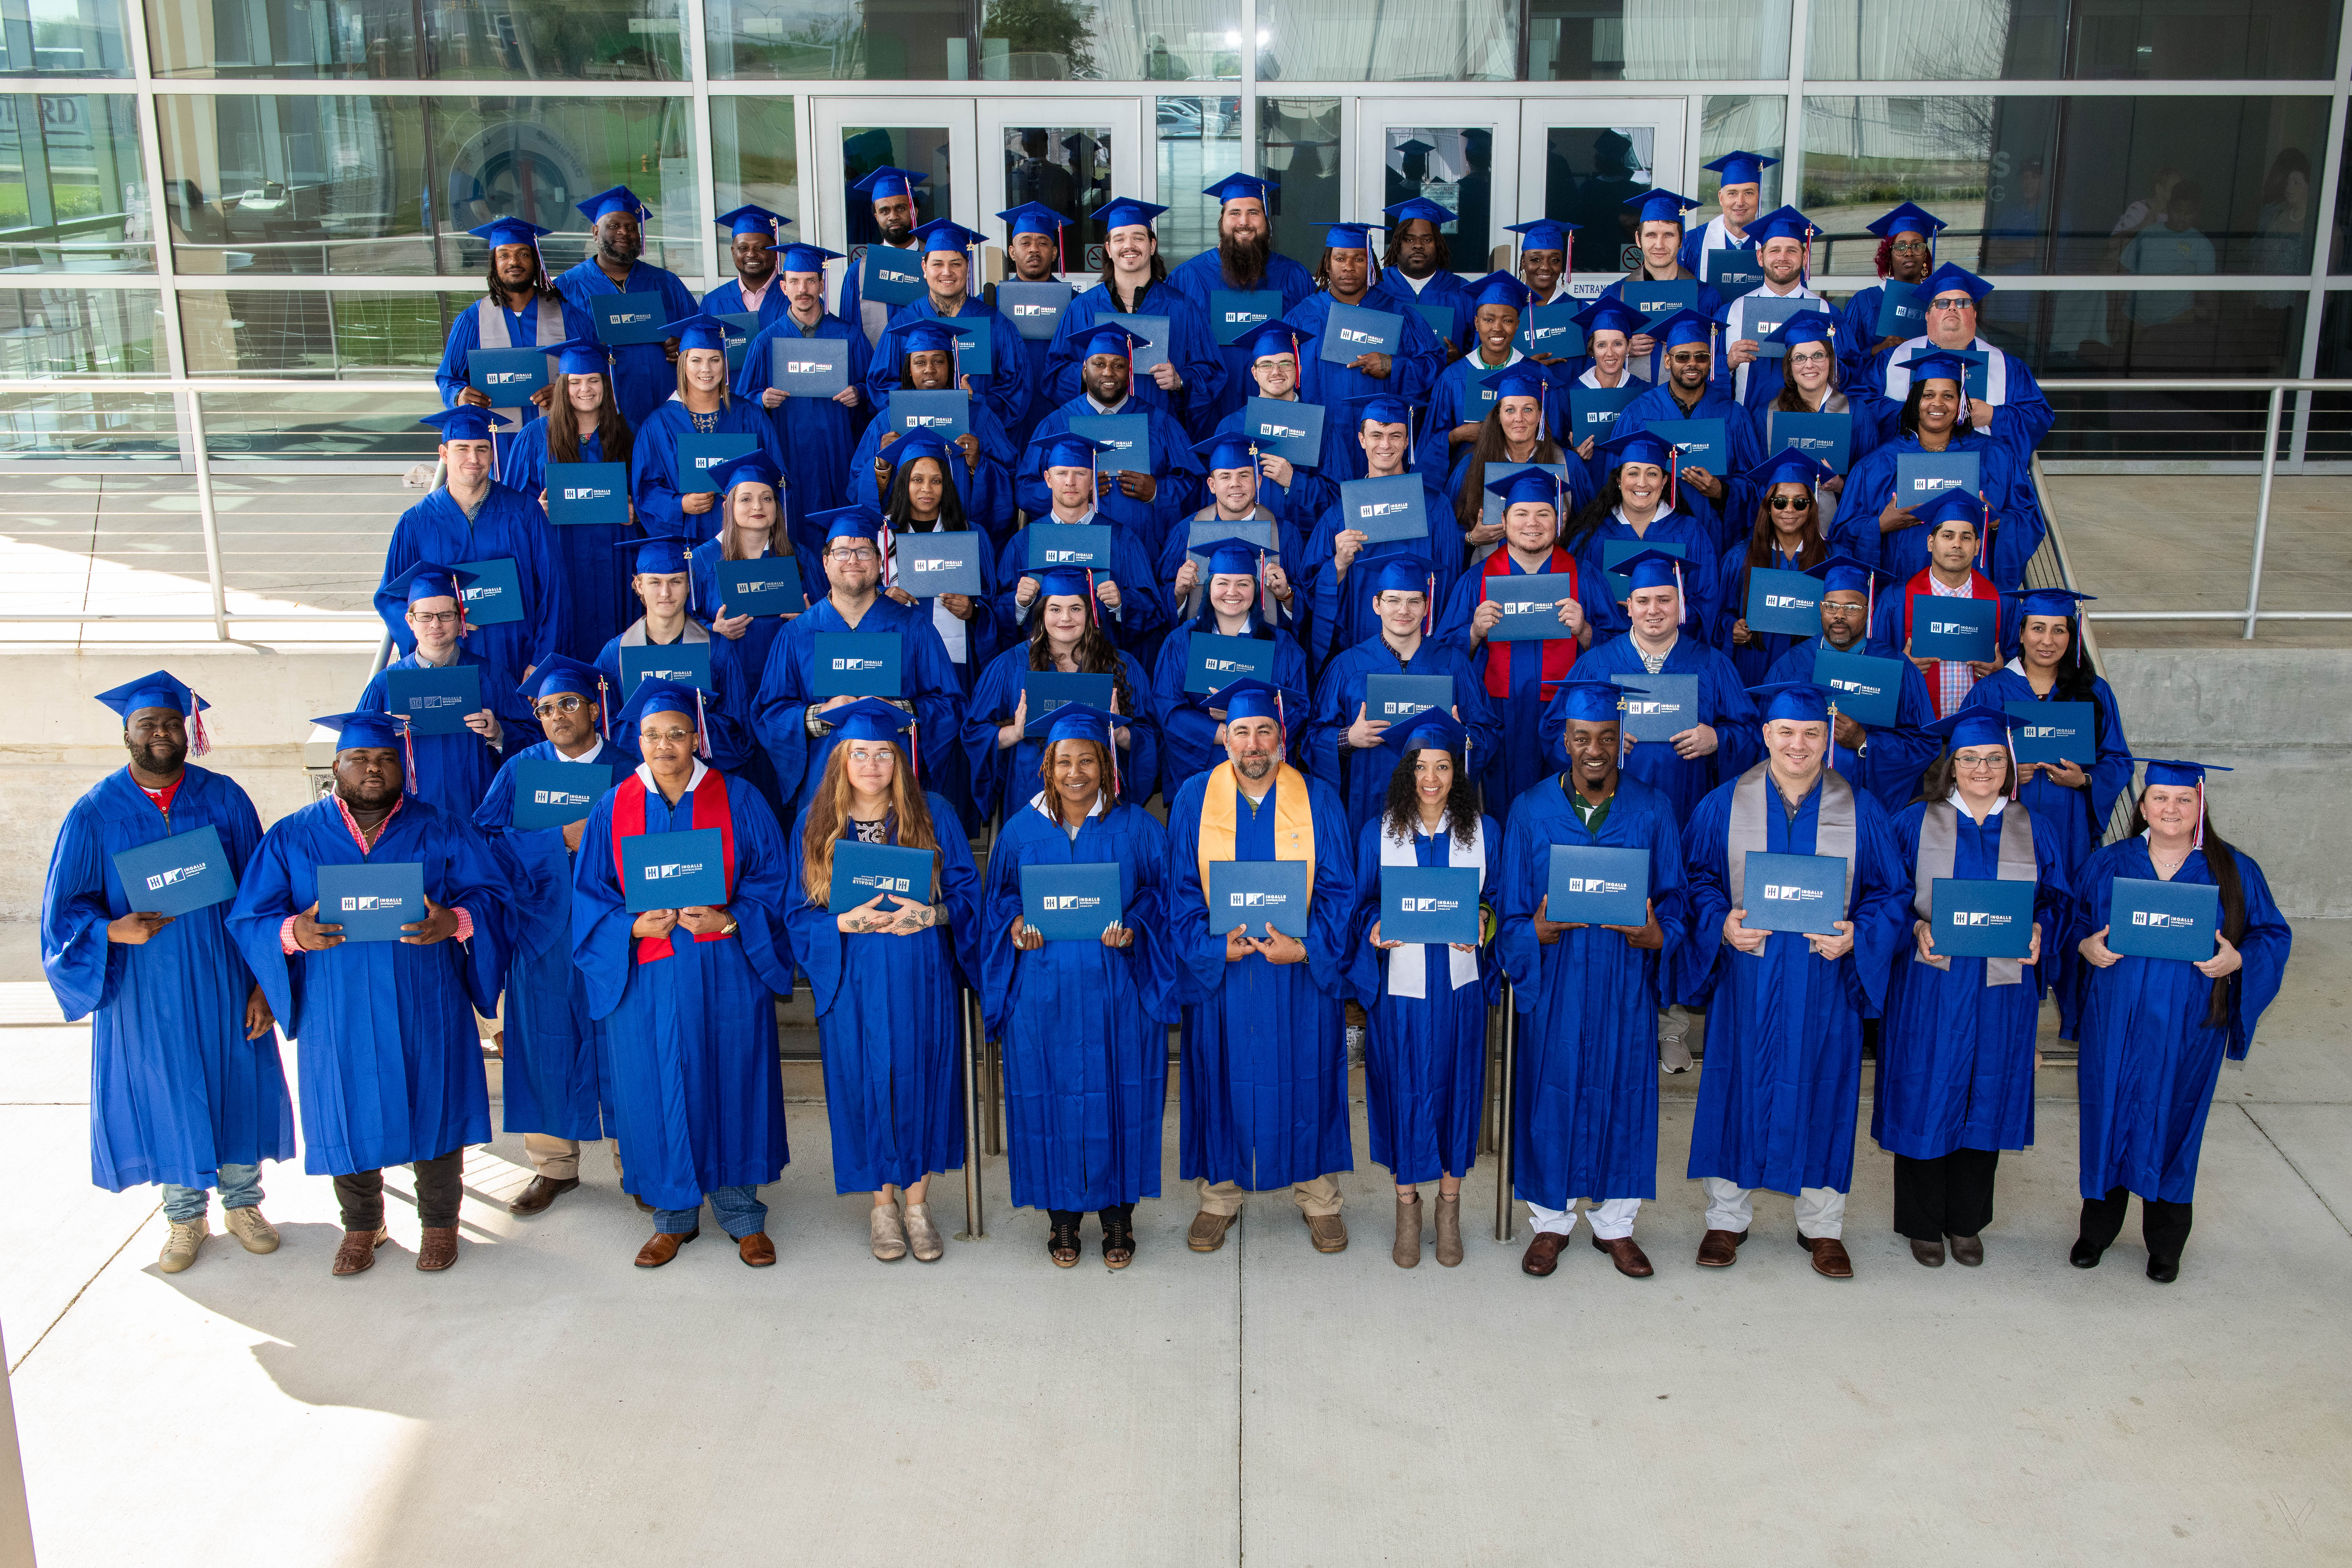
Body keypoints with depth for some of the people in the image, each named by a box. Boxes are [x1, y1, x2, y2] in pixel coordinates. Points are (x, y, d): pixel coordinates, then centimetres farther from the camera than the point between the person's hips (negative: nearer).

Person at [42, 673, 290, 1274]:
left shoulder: (224, 800, -1)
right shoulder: (95, 814, -2)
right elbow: (64, 908, -2)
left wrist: (265, 982, -3)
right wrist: (113, 931, -24)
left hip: (223, 984, 1)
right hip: (145, 992, -1)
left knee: (238, 1085, 8)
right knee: (164, 1094, 8)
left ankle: (241, 1201, 28)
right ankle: (185, 1214, 26)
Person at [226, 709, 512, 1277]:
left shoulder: (441, 831, 4)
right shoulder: (292, 838, 5)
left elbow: (494, 894, -2)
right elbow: (249, 919, 0)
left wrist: (454, 923, -24)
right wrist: (293, 933, -22)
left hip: (424, 1008, 0)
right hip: (338, 1011, 1)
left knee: (432, 1106, 7)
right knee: (349, 1115, 9)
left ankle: (440, 1220, 26)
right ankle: (362, 1224, 30)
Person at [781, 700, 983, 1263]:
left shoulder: (933, 814, -1)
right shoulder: (816, 823, 1)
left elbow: (967, 891, 0)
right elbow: (799, 912, 1)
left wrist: (931, 915, -20)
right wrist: (847, 923, -18)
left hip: (921, 979, 0)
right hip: (852, 980, 0)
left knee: (920, 1079, 6)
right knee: (866, 1082, 6)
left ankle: (917, 1202, 22)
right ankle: (883, 1205, 23)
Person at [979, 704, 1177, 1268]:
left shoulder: (1136, 827, 2)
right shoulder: (1021, 829, 6)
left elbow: (1157, 892, 4)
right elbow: (1001, 895, 13)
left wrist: (1132, 927, -14)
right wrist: (1016, 924, -8)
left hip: (1116, 986, -1)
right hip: (1044, 987, 1)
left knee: (1118, 1097, 3)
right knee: (1050, 1098, 3)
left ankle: (1118, 1216, 17)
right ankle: (1062, 1216, 18)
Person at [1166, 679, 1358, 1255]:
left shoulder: (1319, 800, -3)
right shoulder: (1194, 798, -1)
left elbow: (1340, 891, -3)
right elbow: (1181, 890, -1)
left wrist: (1305, 948, -17)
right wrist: (1215, 947, -15)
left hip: (1303, 973, 0)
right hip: (1219, 970, 0)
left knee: (1305, 1081, 8)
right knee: (1222, 1080, 8)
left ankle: (1317, 1197, 23)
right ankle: (1220, 1196, 24)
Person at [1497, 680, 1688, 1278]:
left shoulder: (1652, 811, 0)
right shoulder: (1530, 810, -1)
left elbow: (1675, 899, 2)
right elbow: (1511, 911, 1)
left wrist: (1657, 934, -19)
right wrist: (1536, 931, -21)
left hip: (1625, 981, 1)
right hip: (1554, 979, -1)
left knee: (1621, 1091, 7)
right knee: (1551, 1090, 5)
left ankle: (1615, 1223, 24)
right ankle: (1551, 1221, 22)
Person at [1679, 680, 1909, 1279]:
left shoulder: (1860, 811, 2)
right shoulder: (1723, 805, 1)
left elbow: (1891, 892, 4)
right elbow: (1697, 878, 4)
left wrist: (1857, 936, -13)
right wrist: (1722, 924, -14)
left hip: (1825, 983, 0)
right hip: (1747, 977, 0)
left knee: (1820, 1091, 6)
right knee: (1740, 1088, 5)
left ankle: (1822, 1226, 20)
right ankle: (1727, 1218, 18)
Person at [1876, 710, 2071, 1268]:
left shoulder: (2032, 830, 8)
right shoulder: (1914, 823, 1)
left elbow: (2055, 898, 9)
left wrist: (2038, 930, -11)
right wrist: (1917, 928, -17)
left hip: (2001, 990, 2)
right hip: (1929, 986, -2)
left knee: (1985, 1102, 9)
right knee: (1926, 1101, 2)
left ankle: (1966, 1223, 23)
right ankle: (1923, 1224, 16)